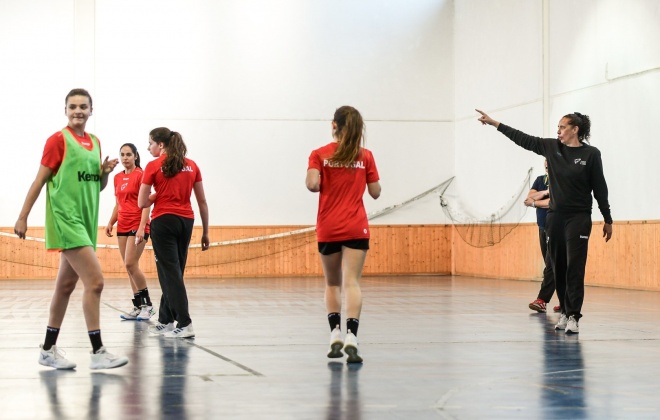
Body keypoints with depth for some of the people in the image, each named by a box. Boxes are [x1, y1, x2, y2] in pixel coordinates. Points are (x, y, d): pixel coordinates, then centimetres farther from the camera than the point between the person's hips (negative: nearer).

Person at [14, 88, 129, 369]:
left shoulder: (94, 142, 13)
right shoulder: (58, 140, -6)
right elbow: (40, 181, -6)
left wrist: (105, 172, -1)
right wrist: (23, 217, -8)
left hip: (86, 220, 8)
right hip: (66, 219, -7)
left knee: (66, 285, 12)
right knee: (94, 281, -16)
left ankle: (48, 349, 21)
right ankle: (98, 352, -13)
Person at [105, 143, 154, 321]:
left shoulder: (140, 175, -7)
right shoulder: (118, 177, 13)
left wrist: (142, 228, -20)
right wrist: (111, 223, 7)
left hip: (137, 225, -7)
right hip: (123, 226, 7)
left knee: (131, 264, -14)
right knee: (129, 267, 4)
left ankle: (147, 305, -3)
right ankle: (138, 307, 9)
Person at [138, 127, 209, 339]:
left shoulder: (153, 167, -4)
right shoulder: (191, 166, 8)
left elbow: (142, 203, -4)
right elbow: (202, 201, 9)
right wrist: (205, 232, 14)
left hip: (163, 221, -5)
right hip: (186, 221, 5)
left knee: (171, 273, -4)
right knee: (174, 272, 13)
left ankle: (184, 323, -12)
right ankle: (165, 321, 20)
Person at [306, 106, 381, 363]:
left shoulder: (320, 155, 0)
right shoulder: (365, 156, 3)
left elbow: (312, 185, -14)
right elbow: (375, 192, 5)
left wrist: (318, 181, 8)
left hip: (328, 229, 0)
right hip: (356, 228, 0)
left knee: (332, 284, 15)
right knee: (352, 282, -8)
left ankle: (335, 334, 6)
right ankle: (351, 336, -23)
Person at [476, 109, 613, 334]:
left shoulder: (591, 154, -6)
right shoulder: (552, 147, 5)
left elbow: (600, 188, -3)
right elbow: (522, 139, 7)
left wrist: (607, 220, 0)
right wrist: (493, 123, 4)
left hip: (579, 219, -5)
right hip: (555, 216, 5)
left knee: (574, 267, -9)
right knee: (559, 267, 7)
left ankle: (573, 316, -9)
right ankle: (565, 311, 16)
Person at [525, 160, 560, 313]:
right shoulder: (540, 180, 13)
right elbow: (529, 197, 1)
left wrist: (534, 202, -7)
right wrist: (545, 192, -15)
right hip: (543, 228, 7)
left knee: (551, 266, -11)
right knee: (554, 267, 8)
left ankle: (542, 300, -15)